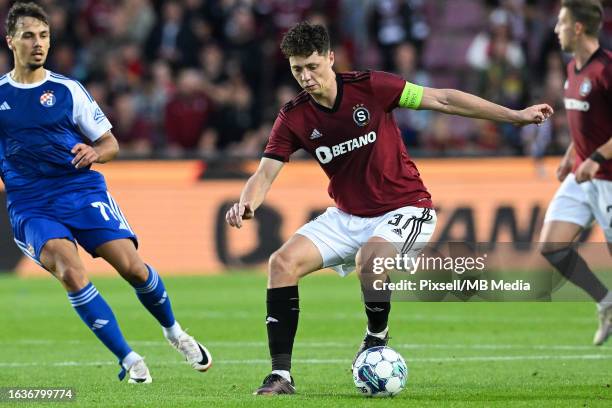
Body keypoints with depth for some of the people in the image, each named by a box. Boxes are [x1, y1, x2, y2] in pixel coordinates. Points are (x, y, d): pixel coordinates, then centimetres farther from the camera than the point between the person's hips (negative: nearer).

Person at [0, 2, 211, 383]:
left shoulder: (67, 90, 4)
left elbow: (110, 144, 9)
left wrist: (94, 153, -12)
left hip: (81, 190, 1)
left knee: (132, 266, -13)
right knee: (70, 271, -26)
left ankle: (174, 332, 17)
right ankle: (129, 359, -17)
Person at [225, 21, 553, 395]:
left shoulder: (369, 87, -15)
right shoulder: (294, 117, -5)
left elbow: (442, 99, -10)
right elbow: (266, 173, -7)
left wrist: (516, 115, -8)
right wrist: (246, 204, -32)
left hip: (405, 209, -5)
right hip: (347, 217, 5)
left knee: (368, 260, -35)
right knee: (283, 262, -14)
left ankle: (377, 338, -4)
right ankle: (281, 375, -10)